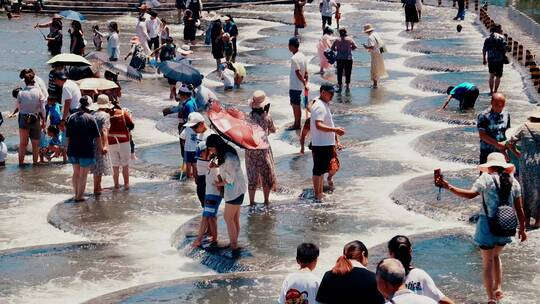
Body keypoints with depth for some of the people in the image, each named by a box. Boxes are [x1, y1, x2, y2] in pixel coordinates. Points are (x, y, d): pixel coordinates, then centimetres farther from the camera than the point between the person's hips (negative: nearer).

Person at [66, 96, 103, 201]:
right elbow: (97, 137, -8)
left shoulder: (72, 117, 3)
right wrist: (100, 148, 5)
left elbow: (68, 136, 6)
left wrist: (69, 148, 16)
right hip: (87, 151, -5)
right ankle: (79, 196, 9)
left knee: (76, 173, 19)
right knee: (83, 175, 5)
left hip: (73, 150, 5)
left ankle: (76, 193, 26)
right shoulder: (90, 118, -10)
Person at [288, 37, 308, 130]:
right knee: (296, 105, 18)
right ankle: (297, 123, 24)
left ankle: (297, 124, 9)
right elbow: (305, 73, 11)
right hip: (300, 86, 9)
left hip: (294, 86, -9)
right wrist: (305, 83, 14)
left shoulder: (294, 58, -20)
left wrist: (304, 83, -15)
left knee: (295, 105, 1)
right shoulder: (303, 56, 9)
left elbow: (298, 73, -22)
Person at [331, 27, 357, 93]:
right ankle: (347, 86, 9)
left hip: (339, 58, 0)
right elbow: (355, 47, 3)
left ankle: (339, 87, 6)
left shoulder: (337, 40, -2)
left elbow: (332, 48, 4)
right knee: (348, 73, 8)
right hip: (348, 58, 0)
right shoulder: (350, 39, -2)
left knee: (339, 73, 6)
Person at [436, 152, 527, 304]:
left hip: (488, 225, -4)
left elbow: (470, 194, -20)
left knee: (487, 262, 5)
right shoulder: (513, 182, 6)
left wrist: (448, 187, -19)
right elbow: (519, 208, 7)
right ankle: (498, 289, 23)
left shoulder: (486, 178, -7)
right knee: (496, 256, 29)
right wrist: (522, 228, 16)